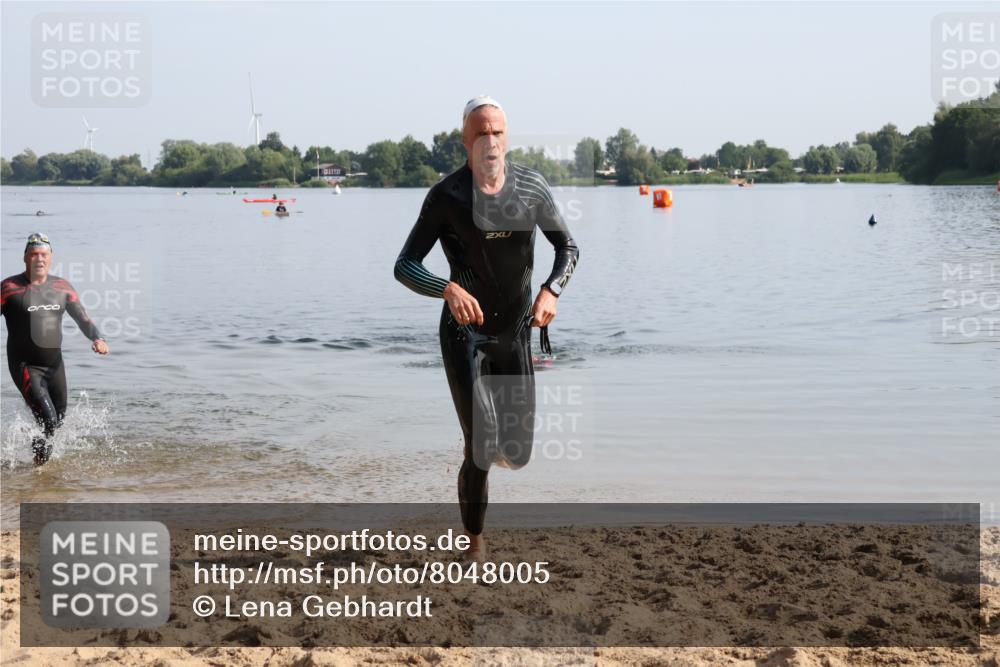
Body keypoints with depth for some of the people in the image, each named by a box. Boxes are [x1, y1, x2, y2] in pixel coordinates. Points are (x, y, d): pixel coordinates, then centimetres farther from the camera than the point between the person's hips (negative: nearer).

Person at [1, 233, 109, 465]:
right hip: (26, 366, -5)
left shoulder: (62, 287, 6)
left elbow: (82, 319, 8)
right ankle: (39, 463, 8)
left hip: (55, 364, 5)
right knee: (48, 421, -18)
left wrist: (97, 338, -12)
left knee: (59, 421, 14)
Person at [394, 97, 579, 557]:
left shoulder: (532, 187, -4)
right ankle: (475, 543, 10)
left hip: (516, 334, 3)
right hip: (464, 334, -3)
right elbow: (404, 267, -14)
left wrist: (552, 290, -14)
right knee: (480, 455, -12)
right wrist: (449, 289, -34)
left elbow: (568, 248, 7)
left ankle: (498, 440, 44)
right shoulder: (446, 196, -13)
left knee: (518, 456, 6)